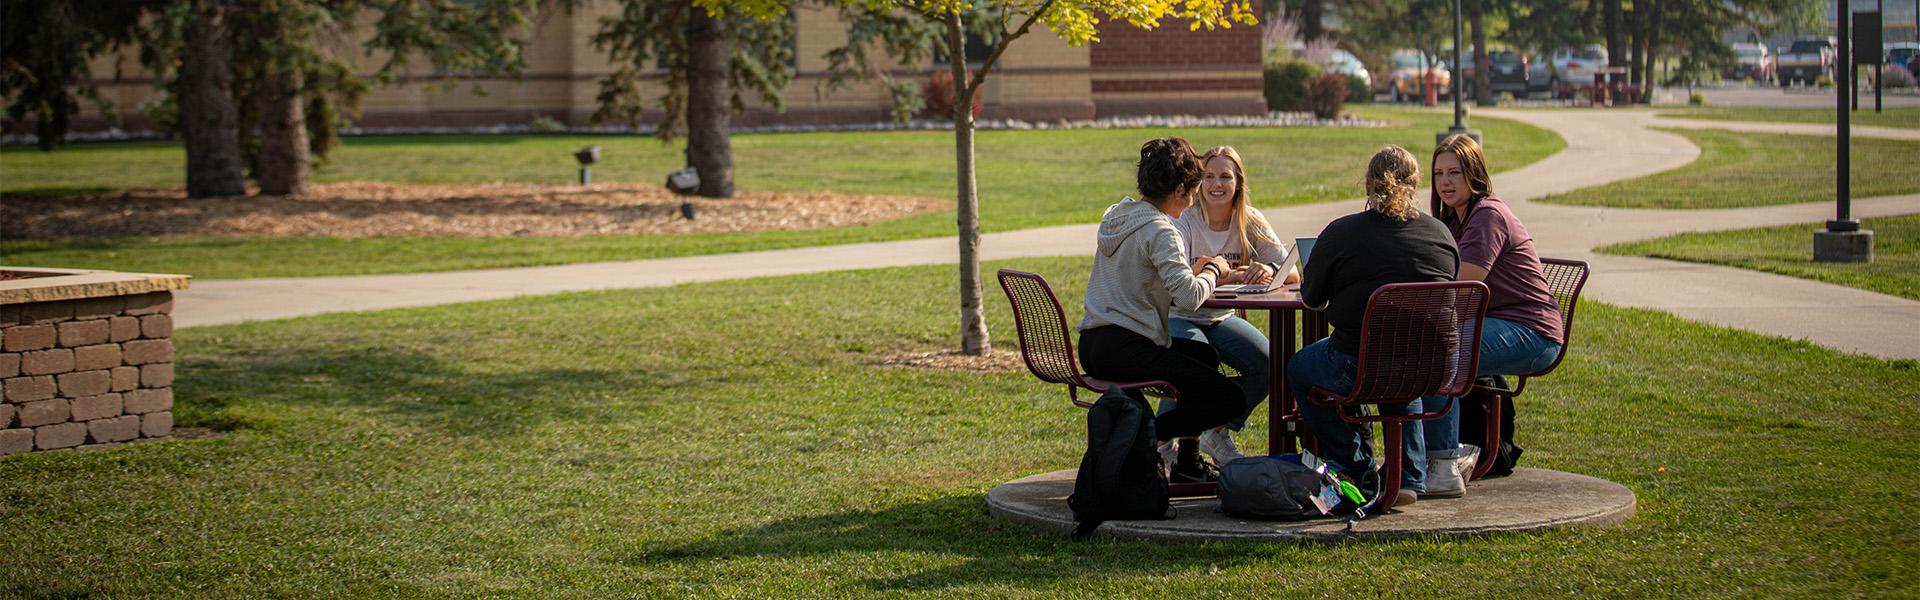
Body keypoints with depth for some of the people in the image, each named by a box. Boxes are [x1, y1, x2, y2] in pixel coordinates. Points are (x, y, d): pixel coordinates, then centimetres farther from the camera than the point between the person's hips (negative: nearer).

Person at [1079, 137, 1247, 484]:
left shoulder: (1116, 217, 14)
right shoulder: (1159, 230, -13)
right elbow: (1189, 298, -22)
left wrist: (1190, 272, 16)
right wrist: (1213, 271, -1)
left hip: (1093, 345, 10)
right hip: (1125, 348, -10)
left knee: (1206, 356, 32)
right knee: (1231, 400, -8)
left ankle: (1187, 464, 27)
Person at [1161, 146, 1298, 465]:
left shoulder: (1251, 223, -2)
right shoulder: (1184, 221, -15)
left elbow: (1292, 275, -9)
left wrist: (1270, 271, -33)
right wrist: (1228, 274, -42)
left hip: (1221, 319, 5)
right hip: (1178, 318, -5)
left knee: (1267, 364, -19)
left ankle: (1218, 434, 7)